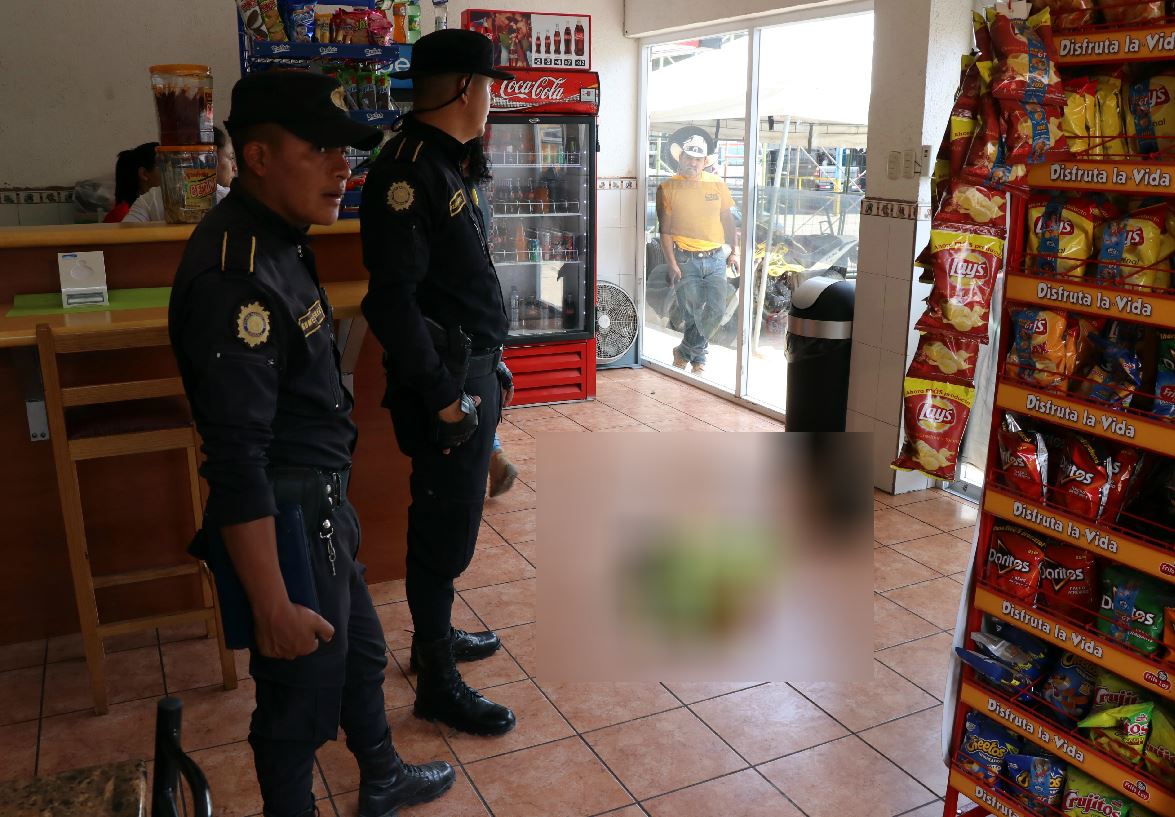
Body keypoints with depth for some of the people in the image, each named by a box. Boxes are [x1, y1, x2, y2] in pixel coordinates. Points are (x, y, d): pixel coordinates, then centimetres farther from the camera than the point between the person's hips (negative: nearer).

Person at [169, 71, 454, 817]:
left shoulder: (277, 238, 5)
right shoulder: (234, 275, -27)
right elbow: (236, 462, -28)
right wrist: (273, 607, -24)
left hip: (322, 506, 10)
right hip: (286, 521, -10)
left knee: (361, 652, 27)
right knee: (302, 695, 10)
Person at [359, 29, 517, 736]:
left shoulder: (450, 165, 13)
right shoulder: (408, 170, -18)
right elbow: (393, 298, -23)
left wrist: (488, 366, 13)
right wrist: (441, 394, -21)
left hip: (474, 374, 10)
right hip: (446, 383, -10)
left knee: (451, 523, 21)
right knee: (444, 534, 2)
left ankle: (435, 637, 39)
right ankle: (438, 685, 17)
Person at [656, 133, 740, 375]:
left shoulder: (717, 184, 9)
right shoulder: (668, 188, 0)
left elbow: (728, 220, 17)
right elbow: (665, 230, -2)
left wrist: (733, 252, 11)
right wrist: (672, 264, -9)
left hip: (715, 257, 3)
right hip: (685, 259, -3)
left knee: (716, 311, -6)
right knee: (693, 315, 0)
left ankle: (685, 352, 13)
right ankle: (698, 356, 23)